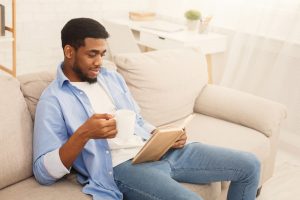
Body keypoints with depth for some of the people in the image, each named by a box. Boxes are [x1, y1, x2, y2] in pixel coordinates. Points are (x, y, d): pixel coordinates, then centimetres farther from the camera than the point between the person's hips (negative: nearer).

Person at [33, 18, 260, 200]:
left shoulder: (112, 77, 17)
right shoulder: (53, 100, -3)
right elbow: (44, 172, -10)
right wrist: (83, 134, -25)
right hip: (122, 167, -7)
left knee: (249, 164, 4)